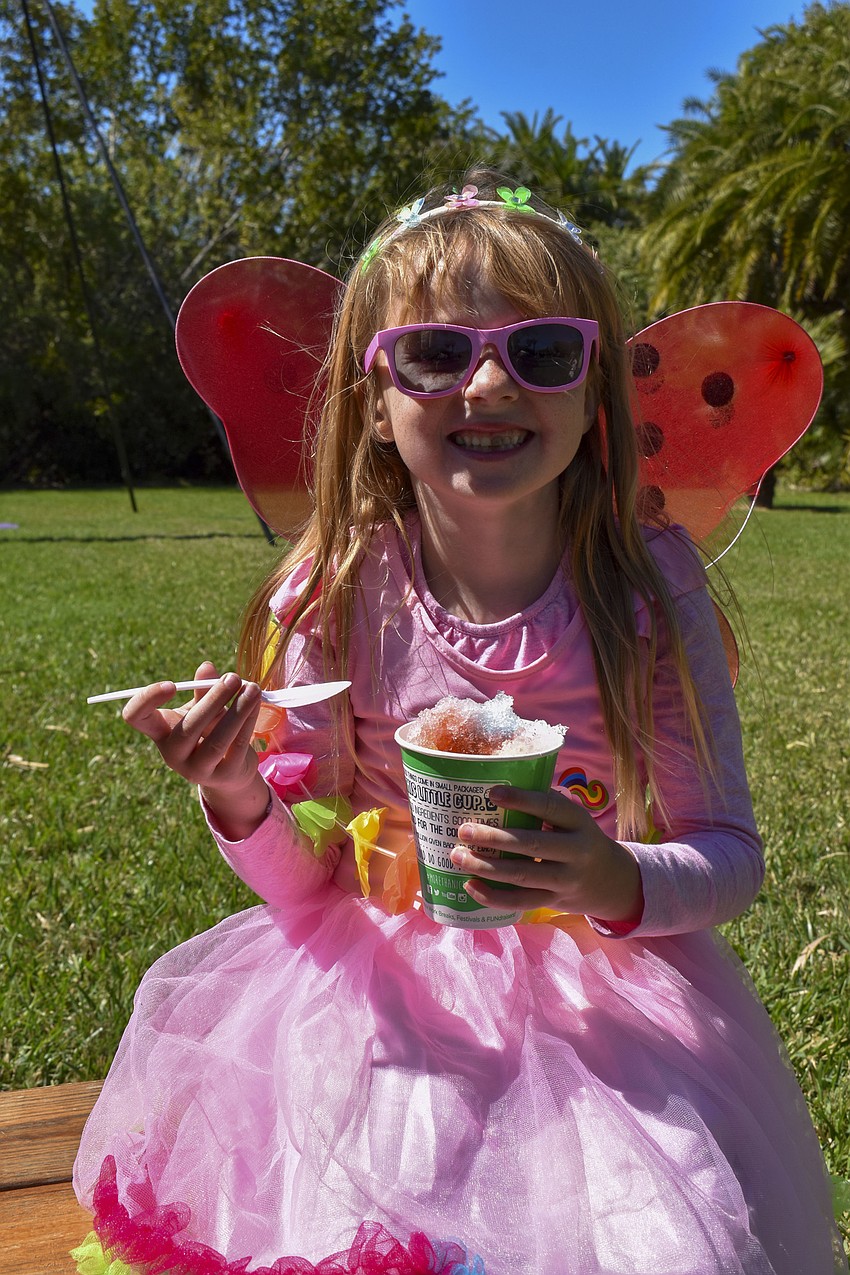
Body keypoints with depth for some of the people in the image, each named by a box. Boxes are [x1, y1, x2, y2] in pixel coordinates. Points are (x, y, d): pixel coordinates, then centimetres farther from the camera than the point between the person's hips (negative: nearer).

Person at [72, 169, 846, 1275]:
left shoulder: (649, 582, -12)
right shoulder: (335, 593, -11)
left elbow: (731, 854, -6)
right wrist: (241, 799, -23)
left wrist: (624, 885, -25)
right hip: (383, 1003, 1)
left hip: (604, 1000, 0)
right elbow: (302, 878, -3)